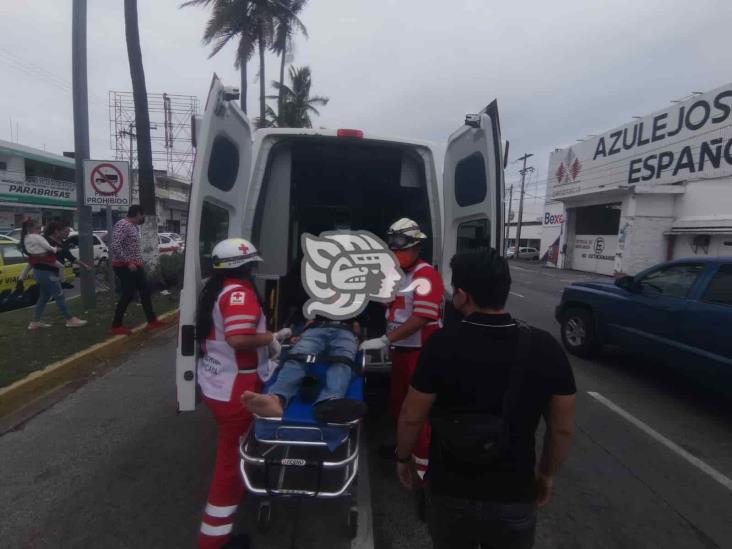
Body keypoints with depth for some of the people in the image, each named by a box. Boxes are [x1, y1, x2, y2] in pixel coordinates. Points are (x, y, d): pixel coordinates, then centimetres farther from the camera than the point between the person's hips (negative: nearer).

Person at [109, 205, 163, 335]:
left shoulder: (135, 226, 13)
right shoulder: (122, 225, -17)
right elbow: (114, 246, -26)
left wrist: (139, 261, 14)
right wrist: (128, 262, -25)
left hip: (134, 265, 10)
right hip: (124, 266, -10)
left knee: (145, 291, 11)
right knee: (128, 295, -5)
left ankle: (152, 321, 20)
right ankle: (116, 326, 7)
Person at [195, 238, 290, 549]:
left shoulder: (217, 288, 10)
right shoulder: (239, 291, -21)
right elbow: (239, 339, -35)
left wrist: (270, 337, 15)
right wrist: (270, 338, -17)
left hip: (216, 384, 10)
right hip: (233, 390, -10)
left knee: (231, 449, 32)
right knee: (233, 457, 5)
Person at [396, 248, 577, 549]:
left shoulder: (442, 344, -22)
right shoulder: (546, 347, -14)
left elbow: (411, 417, -13)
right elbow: (563, 428, -4)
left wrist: (403, 458, 6)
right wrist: (547, 473, 13)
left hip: (450, 492, -1)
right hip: (514, 496, 2)